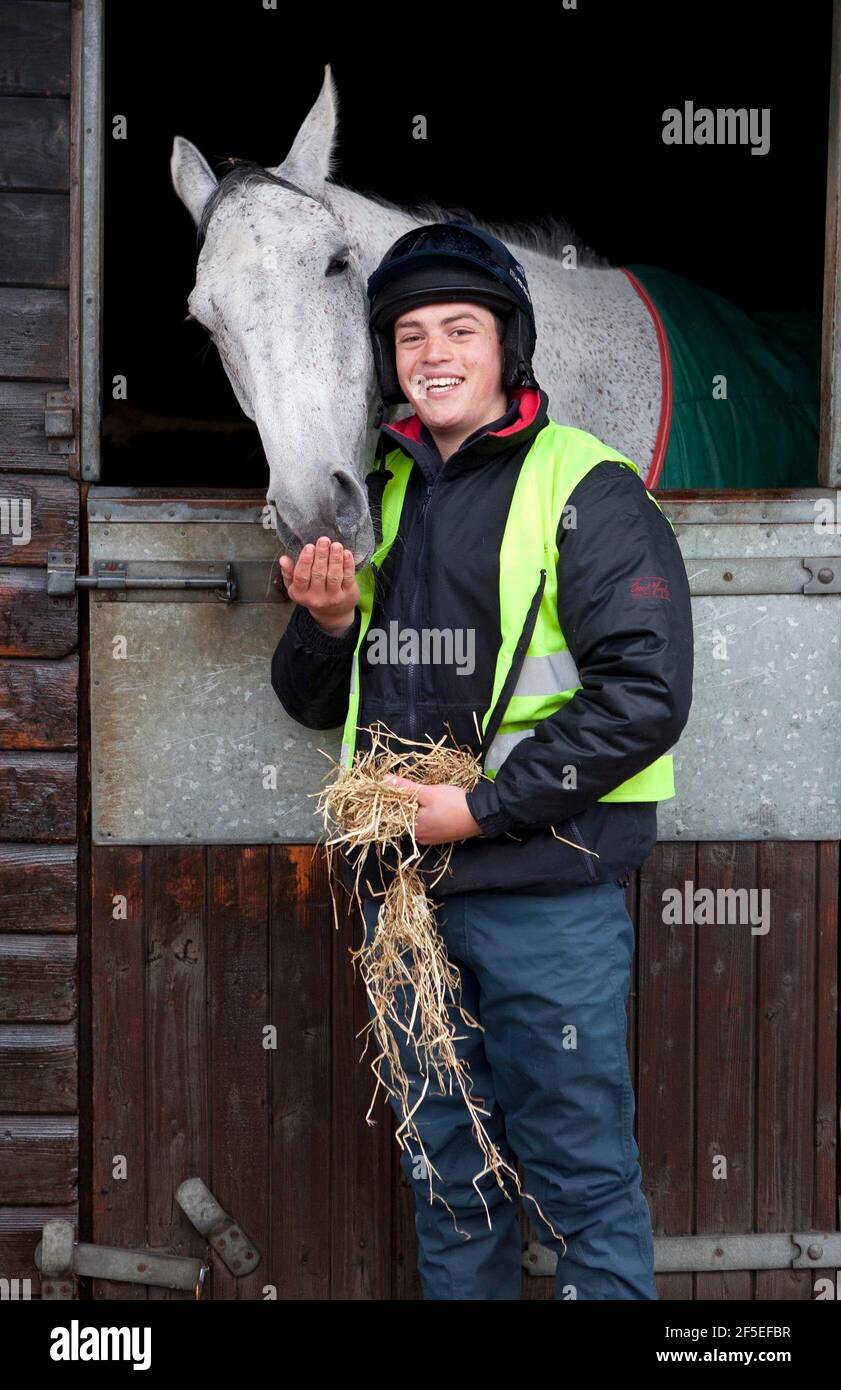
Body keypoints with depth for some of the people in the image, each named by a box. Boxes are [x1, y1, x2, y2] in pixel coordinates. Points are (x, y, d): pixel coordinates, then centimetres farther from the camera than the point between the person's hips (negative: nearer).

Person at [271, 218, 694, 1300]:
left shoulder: (586, 488, -7)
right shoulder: (381, 497, 13)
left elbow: (644, 692, -16)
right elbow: (315, 703, 18)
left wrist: (482, 808, -19)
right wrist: (329, 625, -4)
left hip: (545, 894, -6)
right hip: (403, 887, 6)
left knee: (579, 1175, 5)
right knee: (447, 1170, 19)